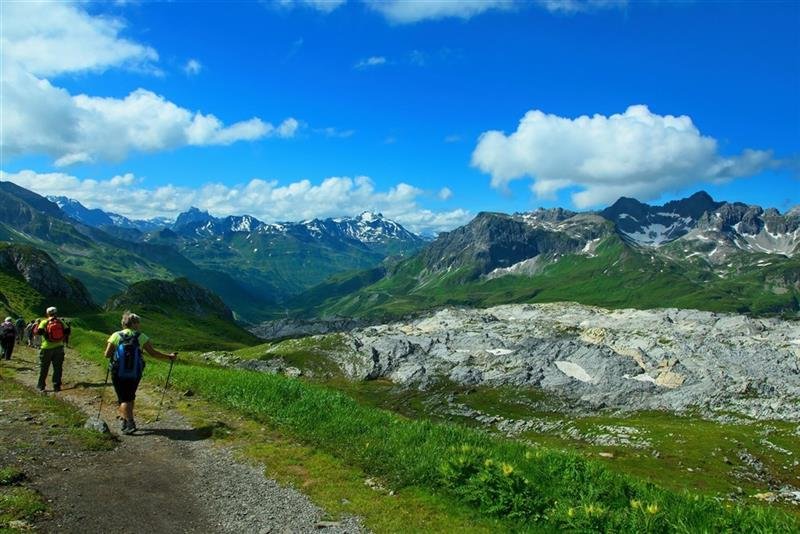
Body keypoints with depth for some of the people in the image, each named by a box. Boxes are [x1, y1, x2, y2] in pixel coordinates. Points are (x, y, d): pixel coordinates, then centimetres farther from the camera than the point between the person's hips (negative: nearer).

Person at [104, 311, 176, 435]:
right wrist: (169, 356, 7)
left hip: (118, 374, -1)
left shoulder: (116, 336, -5)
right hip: (135, 374, 1)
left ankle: (130, 424, -11)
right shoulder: (141, 337, -5)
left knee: (123, 400, 5)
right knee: (130, 398, 21)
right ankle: (126, 422, 27)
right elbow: (153, 353, -4)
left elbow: (107, 354, -7)